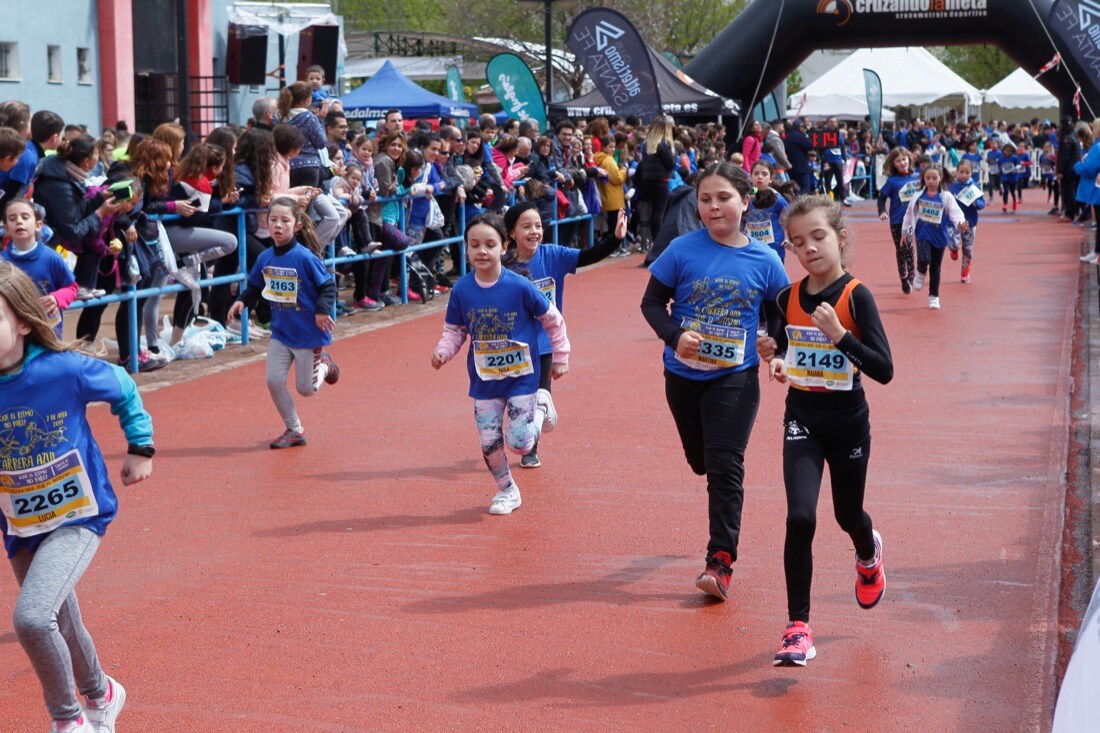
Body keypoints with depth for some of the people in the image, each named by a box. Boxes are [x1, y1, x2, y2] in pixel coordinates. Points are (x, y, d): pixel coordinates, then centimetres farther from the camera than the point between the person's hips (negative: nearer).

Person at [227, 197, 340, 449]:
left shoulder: (305, 257, -19)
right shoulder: (265, 258, -3)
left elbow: (328, 286, -13)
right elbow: (255, 288, 11)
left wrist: (323, 309, -27)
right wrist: (241, 301, -6)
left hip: (308, 332, -5)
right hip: (280, 331, 5)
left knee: (306, 389, 4)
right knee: (274, 380, -3)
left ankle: (323, 365, 38)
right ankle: (294, 430, 15)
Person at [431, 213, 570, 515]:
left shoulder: (520, 286, -17)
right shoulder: (461, 290, -9)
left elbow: (552, 319, -4)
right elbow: (454, 330, 2)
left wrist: (560, 358, 3)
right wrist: (443, 352, -18)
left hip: (521, 375, -3)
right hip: (484, 380, 3)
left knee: (521, 443, -8)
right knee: (489, 442, 4)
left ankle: (541, 407, 25)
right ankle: (507, 491, 31)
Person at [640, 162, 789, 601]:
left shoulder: (764, 260, -6)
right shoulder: (683, 250, -9)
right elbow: (652, 302, -3)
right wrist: (674, 335, -20)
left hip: (735, 378, -2)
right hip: (684, 373, 2)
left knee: (725, 467, -8)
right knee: (701, 461, 17)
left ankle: (720, 563, -4)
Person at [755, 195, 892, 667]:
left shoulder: (856, 296, -14)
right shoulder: (789, 298, -3)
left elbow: (884, 371, -18)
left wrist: (840, 335, -29)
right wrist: (774, 355, -7)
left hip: (848, 422, -1)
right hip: (802, 419, 2)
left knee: (847, 515, 18)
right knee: (800, 518, -15)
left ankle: (869, 554, 57)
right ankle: (798, 628, -7)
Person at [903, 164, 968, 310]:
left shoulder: (946, 196, -7)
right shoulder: (919, 195, -2)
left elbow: (955, 212, -13)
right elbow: (910, 213, 8)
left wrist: (960, 224, -33)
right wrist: (906, 231, 12)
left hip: (939, 236, 0)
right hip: (922, 234, 0)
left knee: (935, 268, 8)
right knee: (924, 259, -25)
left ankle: (934, 297, 22)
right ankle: (921, 274, 11)